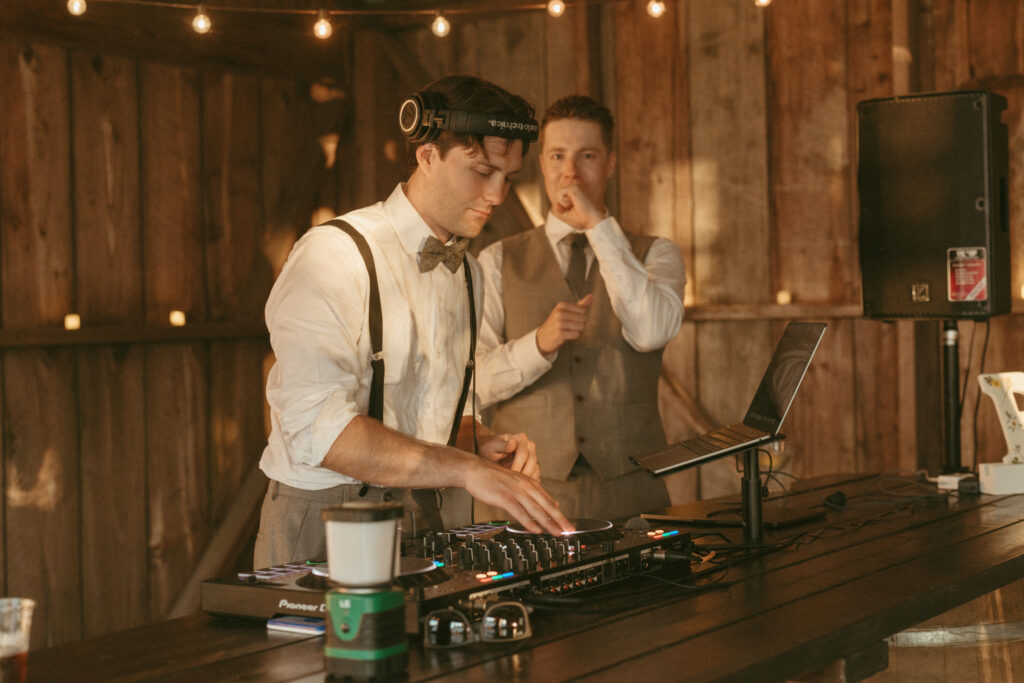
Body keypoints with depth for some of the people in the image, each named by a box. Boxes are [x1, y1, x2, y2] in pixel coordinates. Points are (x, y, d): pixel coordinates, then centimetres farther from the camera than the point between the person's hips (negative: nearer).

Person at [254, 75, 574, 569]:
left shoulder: (467, 273, 14)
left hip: (421, 519, 6)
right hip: (322, 528, -6)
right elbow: (316, 425, -24)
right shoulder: (332, 255, -12)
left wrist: (483, 444, 1)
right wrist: (466, 469, -27)